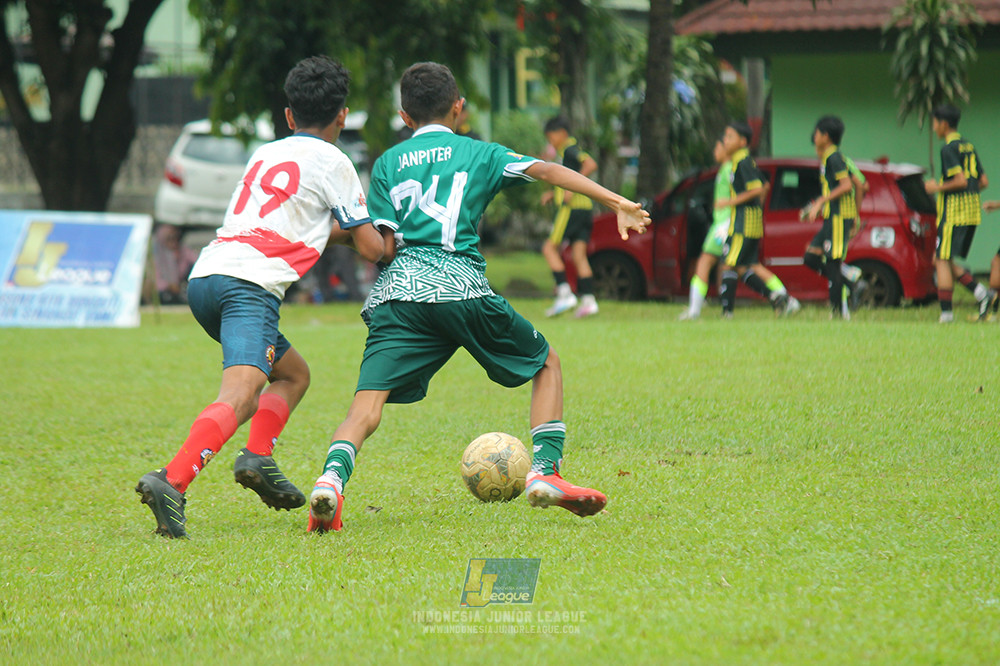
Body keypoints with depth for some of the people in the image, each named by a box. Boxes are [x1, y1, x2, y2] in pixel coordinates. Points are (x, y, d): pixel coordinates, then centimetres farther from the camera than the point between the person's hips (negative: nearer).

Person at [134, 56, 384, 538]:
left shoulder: (264, 154, 27)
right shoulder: (331, 161, 8)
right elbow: (371, 248, 8)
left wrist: (346, 229, 46)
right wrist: (390, 241, 30)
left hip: (203, 277, 8)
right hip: (251, 283, -8)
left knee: (294, 373, 24)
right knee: (240, 394, -22)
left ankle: (259, 456, 2)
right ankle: (171, 483, -42)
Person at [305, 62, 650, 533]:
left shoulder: (387, 163, 21)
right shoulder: (479, 153, 17)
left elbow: (385, 247, 10)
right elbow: (549, 171, 4)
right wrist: (617, 203, 0)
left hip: (396, 292, 2)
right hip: (459, 285, -2)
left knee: (367, 402, -7)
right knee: (546, 363, 17)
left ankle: (332, 477, -35)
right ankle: (545, 473, 3)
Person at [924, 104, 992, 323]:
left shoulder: (949, 148, -11)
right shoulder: (969, 146, 16)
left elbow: (961, 180, -20)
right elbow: (984, 181, 15)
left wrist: (938, 188, -8)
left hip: (953, 214, -9)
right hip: (971, 213, 9)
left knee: (943, 261, -4)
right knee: (943, 261, 14)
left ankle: (946, 313, -7)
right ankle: (980, 293, 1)